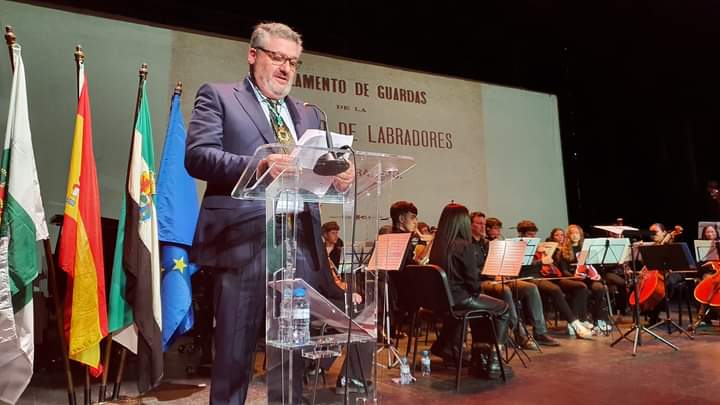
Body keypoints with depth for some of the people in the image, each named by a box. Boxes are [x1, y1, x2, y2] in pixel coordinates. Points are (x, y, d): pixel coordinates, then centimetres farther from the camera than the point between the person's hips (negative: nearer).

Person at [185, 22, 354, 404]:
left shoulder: (308, 114, 22)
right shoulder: (218, 96, 7)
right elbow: (197, 154, -8)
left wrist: (338, 178, -7)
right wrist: (257, 166, -23)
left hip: (300, 246, 5)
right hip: (244, 242, -4)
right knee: (234, 355, 3)